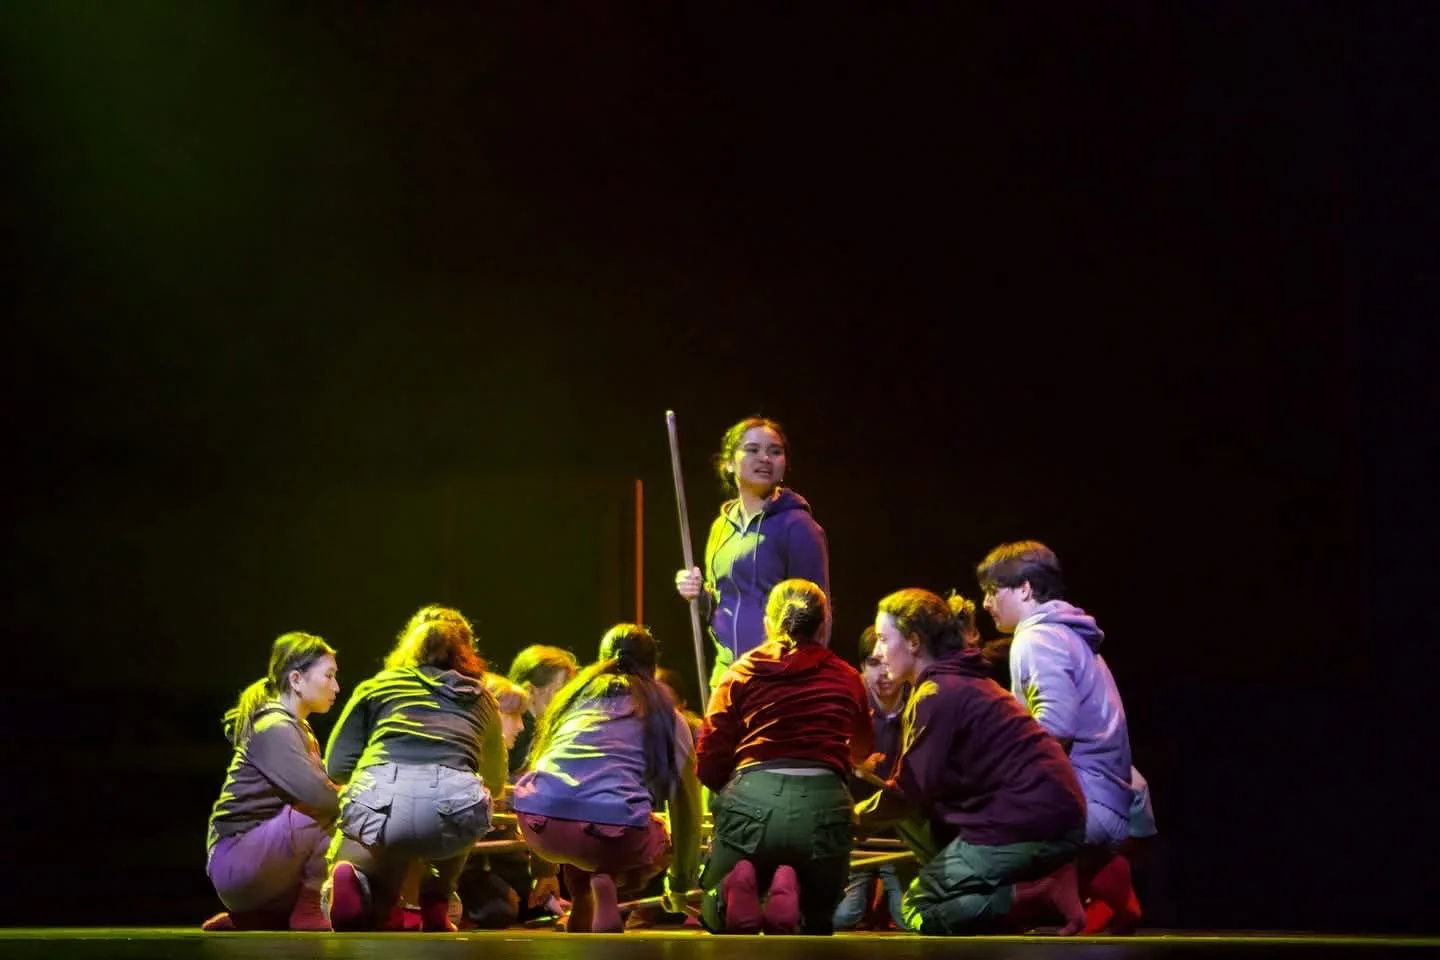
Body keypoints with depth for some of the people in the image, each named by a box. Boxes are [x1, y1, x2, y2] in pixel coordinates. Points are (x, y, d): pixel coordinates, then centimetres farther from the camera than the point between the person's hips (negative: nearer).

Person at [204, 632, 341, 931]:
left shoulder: (297, 729, 16)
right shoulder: (274, 729, -15)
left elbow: (318, 790, 11)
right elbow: (319, 797, -28)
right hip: (236, 861, -10)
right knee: (336, 811, -24)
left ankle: (245, 919, 13)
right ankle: (308, 913, -15)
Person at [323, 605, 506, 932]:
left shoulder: (377, 685, 28)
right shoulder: (481, 699, 32)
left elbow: (336, 766, 22)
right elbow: (495, 781, 46)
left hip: (378, 803, -1)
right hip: (452, 803, 1)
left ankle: (353, 881, -9)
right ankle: (435, 911, 23)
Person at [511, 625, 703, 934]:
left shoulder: (577, 693, 29)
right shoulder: (665, 713, 23)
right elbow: (686, 806, 29)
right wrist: (680, 886, 43)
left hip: (538, 822, 4)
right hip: (613, 827, -4)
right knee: (658, 844, 30)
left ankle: (580, 918, 21)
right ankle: (608, 878, 0)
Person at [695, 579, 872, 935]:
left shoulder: (742, 673, 15)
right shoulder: (846, 678, 19)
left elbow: (709, 764, 9)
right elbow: (864, 749, 40)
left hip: (751, 801, 0)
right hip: (823, 804, 0)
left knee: (718, 918, 25)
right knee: (816, 922, 25)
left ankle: (737, 890, -14)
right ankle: (789, 891, -12)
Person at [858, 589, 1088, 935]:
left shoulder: (939, 694, -11)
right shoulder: (959, 681, 19)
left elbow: (912, 790, -10)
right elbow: (929, 780, 21)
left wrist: (858, 816, 6)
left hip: (1029, 823, -10)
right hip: (1045, 812, 10)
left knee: (919, 911, -2)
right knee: (909, 817, 17)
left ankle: (1042, 892, -12)